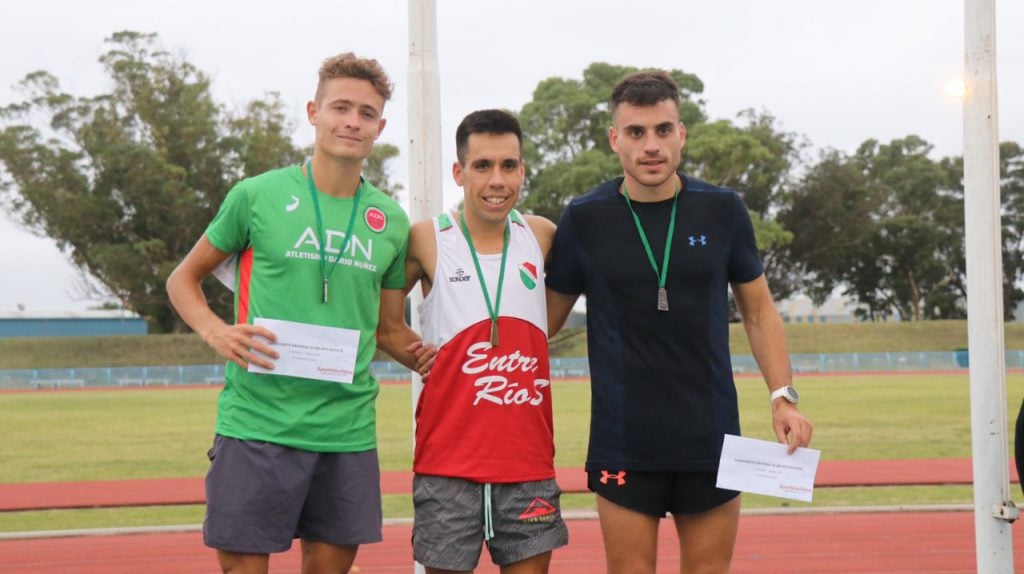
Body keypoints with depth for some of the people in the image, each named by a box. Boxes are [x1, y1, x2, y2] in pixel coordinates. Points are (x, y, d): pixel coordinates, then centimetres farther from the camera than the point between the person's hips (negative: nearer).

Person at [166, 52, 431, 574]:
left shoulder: (391, 222, 9)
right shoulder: (257, 195, -1)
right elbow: (183, 280, 8)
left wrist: (423, 356, -3)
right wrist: (217, 332, -11)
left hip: (348, 429, 4)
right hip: (256, 424, -3)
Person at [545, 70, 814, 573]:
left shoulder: (722, 210, 2)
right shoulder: (584, 219, -1)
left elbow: (758, 310, 10)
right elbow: (545, 319, 9)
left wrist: (783, 396, 0)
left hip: (712, 438, 1)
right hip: (624, 443, -1)